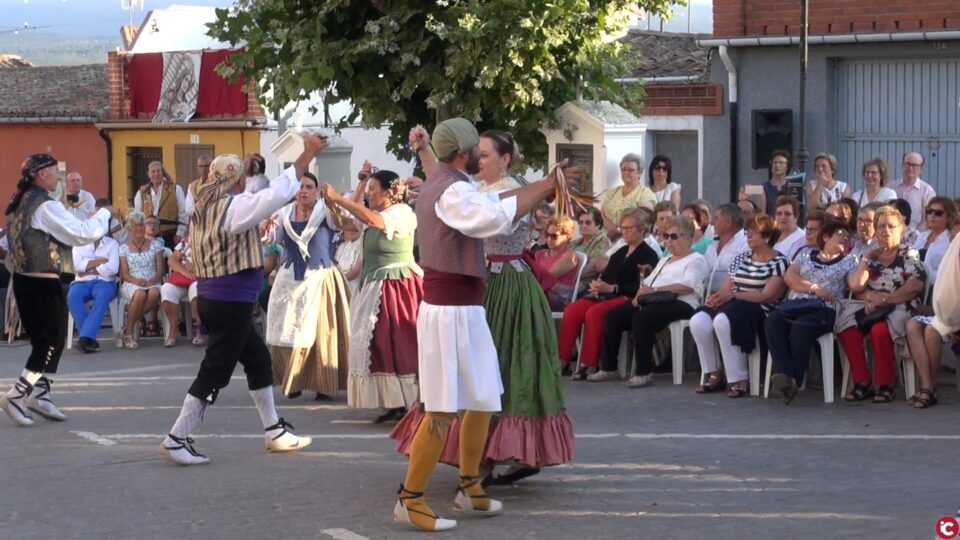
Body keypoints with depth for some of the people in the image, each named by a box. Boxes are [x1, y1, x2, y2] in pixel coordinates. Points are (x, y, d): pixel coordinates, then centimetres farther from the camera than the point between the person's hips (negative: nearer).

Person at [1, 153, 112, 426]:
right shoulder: (45, 206, -18)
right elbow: (82, 234, -22)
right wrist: (103, 215, -6)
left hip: (23, 279, 9)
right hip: (44, 283, -9)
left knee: (42, 340, 17)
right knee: (53, 341, -2)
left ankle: (39, 395, 20)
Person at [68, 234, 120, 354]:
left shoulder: (112, 244, 11)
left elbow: (113, 268, -5)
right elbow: (77, 265, -2)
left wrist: (89, 268, -4)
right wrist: (100, 261, -4)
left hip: (105, 282, -2)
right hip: (83, 282, 2)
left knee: (102, 297, -37)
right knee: (72, 296, -33)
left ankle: (85, 337, -43)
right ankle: (90, 339, -34)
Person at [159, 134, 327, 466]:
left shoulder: (203, 210, 11)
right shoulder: (233, 207, -16)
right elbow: (279, 192, -23)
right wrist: (307, 154, -19)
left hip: (213, 299, 10)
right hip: (231, 302, -10)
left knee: (257, 359, 18)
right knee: (215, 372, -5)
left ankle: (273, 431, 25)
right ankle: (176, 439, -4)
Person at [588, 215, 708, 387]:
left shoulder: (696, 260, 6)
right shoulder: (665, 260, 32)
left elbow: (687, 286, -12)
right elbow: (648, 282, 22)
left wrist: (654, 290, -17)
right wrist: (640, 293, -3)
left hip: (679, 303, -8)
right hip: (655, 302, 8)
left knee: (641, 318, -35)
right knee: (613, 316, -10)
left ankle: (644, 372, -28)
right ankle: (609, 368, -3)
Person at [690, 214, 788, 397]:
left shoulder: (779, 262, -1)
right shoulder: (741, 258, 20)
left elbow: (766, 296, -12)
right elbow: (726, 288, 14)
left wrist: (732, 295, -17)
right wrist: (718, 297, -11)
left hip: (759, 312, -6)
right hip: (734, 306, 6)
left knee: (723, 320, -36)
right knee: (698, 321, -23)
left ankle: (740, 380, -28)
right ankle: (714, 375, -11)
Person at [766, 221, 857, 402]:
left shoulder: (849, 261, 19)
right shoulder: (806, 256, 24)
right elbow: (789, 276, 9)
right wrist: (814, 288, -3)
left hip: (824, 309, -3)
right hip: (794, 305, 3)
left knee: (801, 326, -37)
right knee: (772, 322, -31)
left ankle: (794, 380, -31)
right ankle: (784, 375, -40)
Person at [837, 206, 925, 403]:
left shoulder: (909, 254, 8)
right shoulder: (869, 256, 19)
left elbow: (915, 286, -8)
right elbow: (856, 287, 6)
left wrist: (884, 299, -14)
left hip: (900, 309, -4)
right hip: (870, 309, 4)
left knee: (880, 330, -37)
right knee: (848, 328, -28)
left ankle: (885, 385, -23)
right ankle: (862, 382, -20)